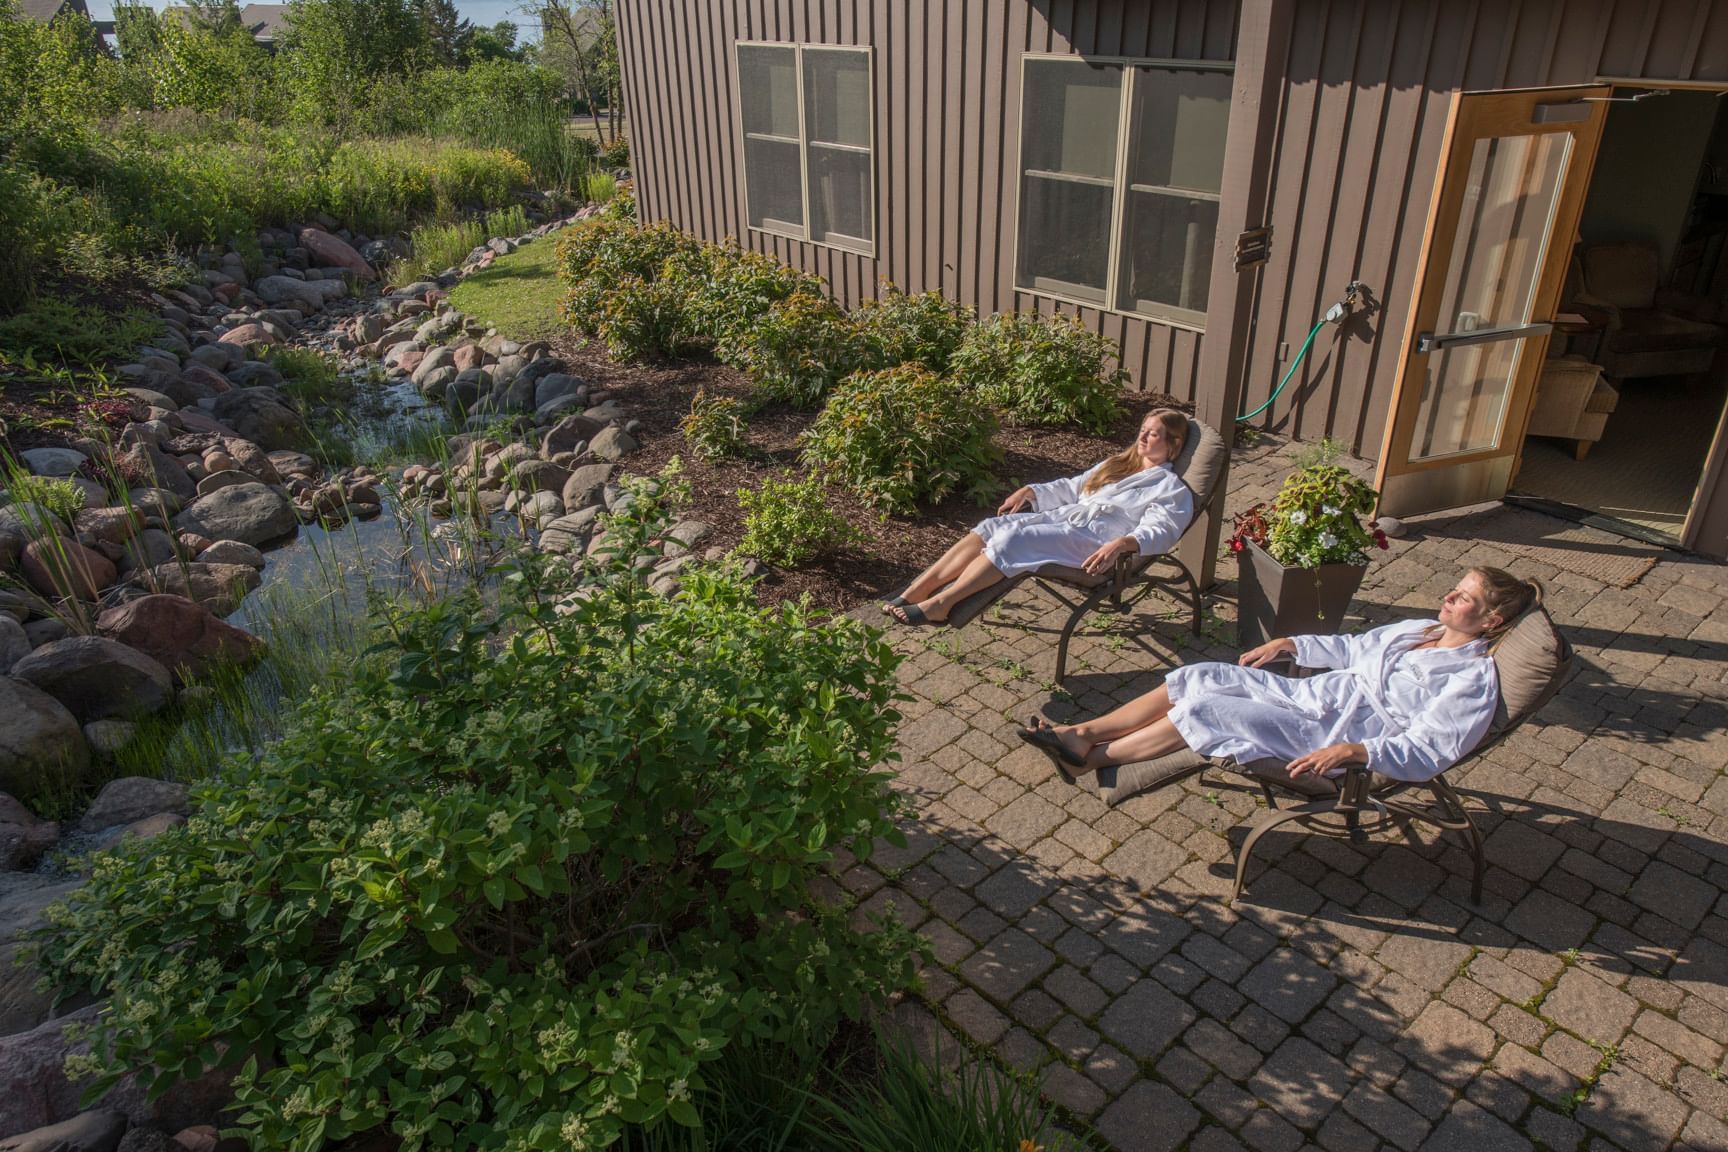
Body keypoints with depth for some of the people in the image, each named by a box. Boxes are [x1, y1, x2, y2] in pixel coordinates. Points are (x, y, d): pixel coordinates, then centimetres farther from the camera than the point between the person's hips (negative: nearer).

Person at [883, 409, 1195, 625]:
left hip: (1093, 537, -7)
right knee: (991, 526, -21)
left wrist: (1121, 544, -29)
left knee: (1011, 539, -31)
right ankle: (915, 591, -29)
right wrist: (1029, 492, 14)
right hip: (1064, 517, 7)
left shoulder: (1172, 489, 8)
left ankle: (939, 604, -36)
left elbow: (1160, 531, -9)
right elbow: (1070, 487, 31)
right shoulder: (1115, 465, 31)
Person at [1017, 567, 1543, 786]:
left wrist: (1354, 751, -31)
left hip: (1338, 734, -8)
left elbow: (1428, 754, -17)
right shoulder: (1419, 629, 17)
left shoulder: (1473, 679, -8)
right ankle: (1082, 732, -13)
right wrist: (1288, 645, 16)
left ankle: (1092, 758, -16)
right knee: (1196, 677, -12)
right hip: (1312, 695, 8)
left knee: (1207, 710, -25)